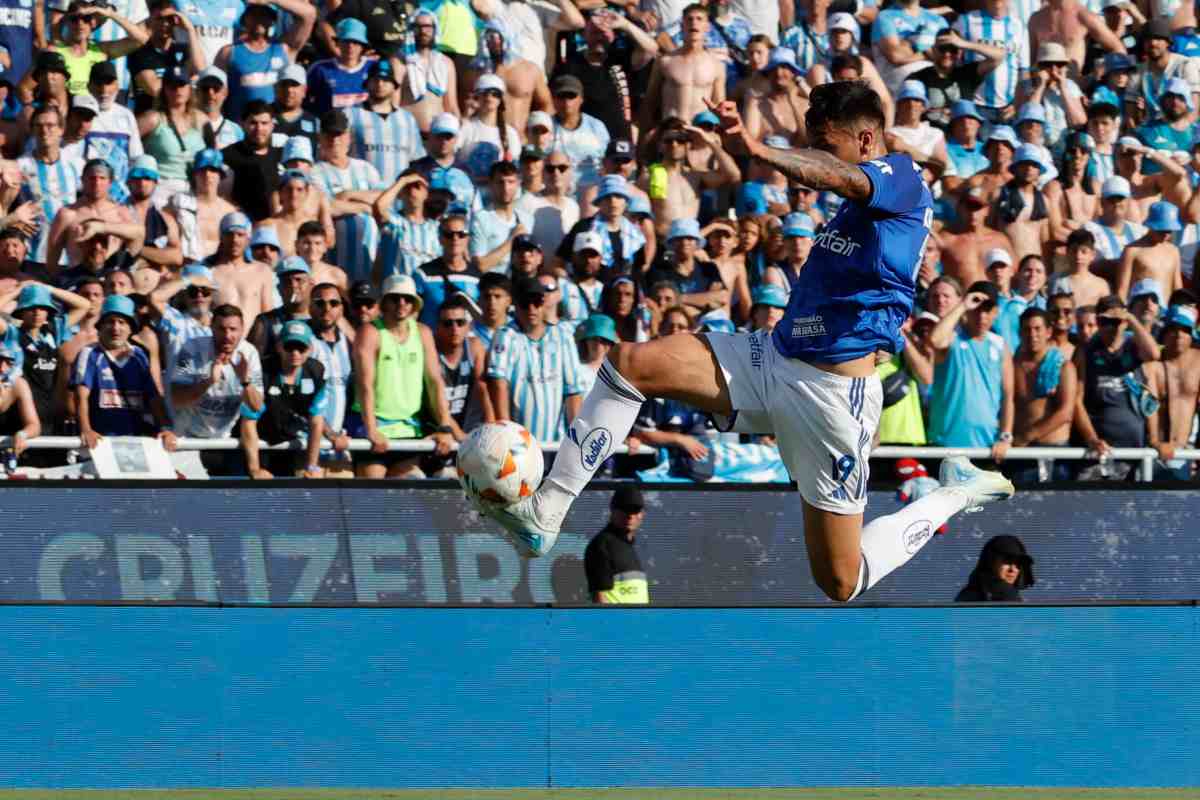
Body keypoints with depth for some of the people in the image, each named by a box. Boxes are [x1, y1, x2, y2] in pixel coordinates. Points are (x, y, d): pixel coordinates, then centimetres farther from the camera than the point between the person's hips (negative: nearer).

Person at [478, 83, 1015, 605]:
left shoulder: (902, 177, -13)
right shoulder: (861, 201, 16)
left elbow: (835, 177, -36)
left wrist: (757, 149, -54)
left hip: (831, 389, -9)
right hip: (775, 360, 9)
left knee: (840, 583, 0)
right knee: (629, 363, -10)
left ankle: (954, 495, 23)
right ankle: (544, 512, -11)